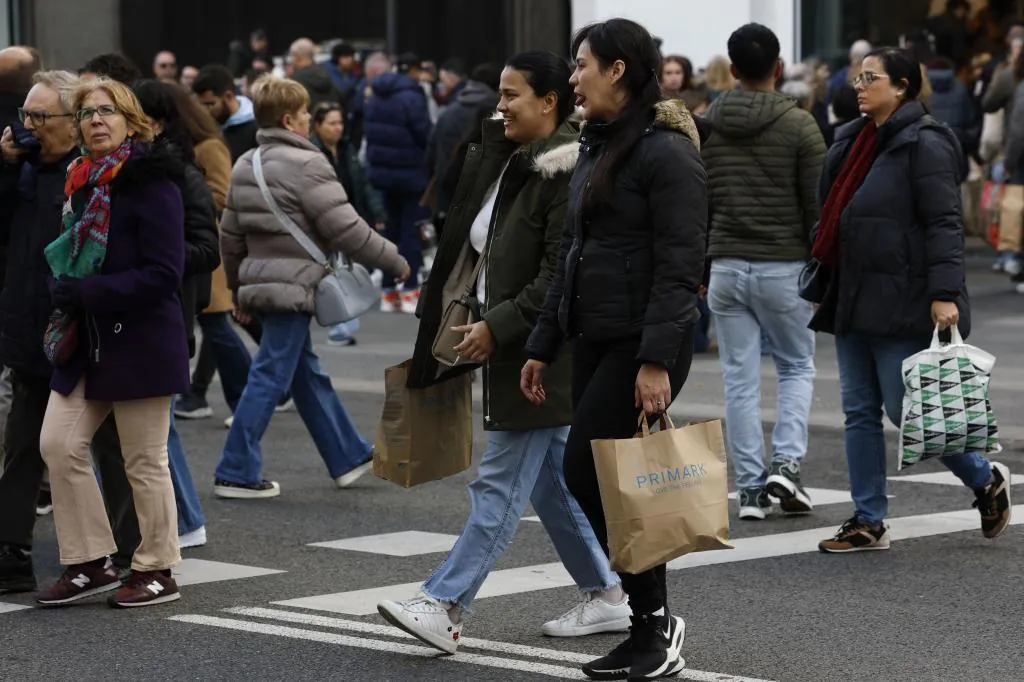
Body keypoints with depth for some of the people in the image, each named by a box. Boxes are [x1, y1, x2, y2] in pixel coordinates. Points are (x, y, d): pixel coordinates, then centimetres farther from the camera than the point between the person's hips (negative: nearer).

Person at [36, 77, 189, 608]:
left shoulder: (150, 183, -12)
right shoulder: (82, 182, 10)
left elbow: (163, 273, -18)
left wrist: (86, 293, -21)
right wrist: (63, 288, -3)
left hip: (141, 341, -7)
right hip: (87, 341, 7)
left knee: (144, 461, 2)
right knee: (59, 445, 1)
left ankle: (157, 572, 15)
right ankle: (90, 564, 11)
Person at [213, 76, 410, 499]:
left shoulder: (245, 166, 11)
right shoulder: (306, 165, -15)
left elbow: (231, 235, 16)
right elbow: (346, 229, -17)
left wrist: (238, 290, 26)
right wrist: (394, 262, -5)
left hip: (260, 283, 9)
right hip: (294, 285, -9)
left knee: (308, 374, 17)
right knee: (270, 378, -5)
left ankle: (348, 457, 28)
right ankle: (236, 473, -3)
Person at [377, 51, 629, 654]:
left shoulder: (567, 173, -16)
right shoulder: (508, 162, 12)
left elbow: (560, 277, -21)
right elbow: (481, 254, 18)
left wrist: (498, 326, -19)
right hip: (513, 348, 10)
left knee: (500, 485, -7)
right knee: (552, 483, 14)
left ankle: (445, 607, -8)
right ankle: (607, 598, 22)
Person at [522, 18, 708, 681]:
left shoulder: (667, 152, -13)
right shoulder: (596, 148, 15)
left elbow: (680, 268, -19)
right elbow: (573, 255, 20)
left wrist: (657, 362, -24)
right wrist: (544, 346, 17)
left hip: (644, 344, -9)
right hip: (595, 339, 9)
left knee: (588, 473, -11)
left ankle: (656, 620, 0)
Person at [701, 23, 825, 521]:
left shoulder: (704, 125, 3)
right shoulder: (799, 125, -7)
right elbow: (817, 205, -7)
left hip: (727, 268, 2)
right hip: (784, 268, -2)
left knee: (740, 380, 7)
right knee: (797, 367, 15)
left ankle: (751, 487, 6)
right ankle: (786, 463, -3)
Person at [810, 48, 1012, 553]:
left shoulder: (924, 145, -12)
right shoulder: (852, 141, 14)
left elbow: (944, 222, -17)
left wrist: (944, 293, -25)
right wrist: (821, 286, 19)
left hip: (902, 303, -9)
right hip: (854, 300, 9)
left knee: (907, 411, -5)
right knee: (860, 413, 7)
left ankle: (987, 480, 17)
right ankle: (868, 524, 12)